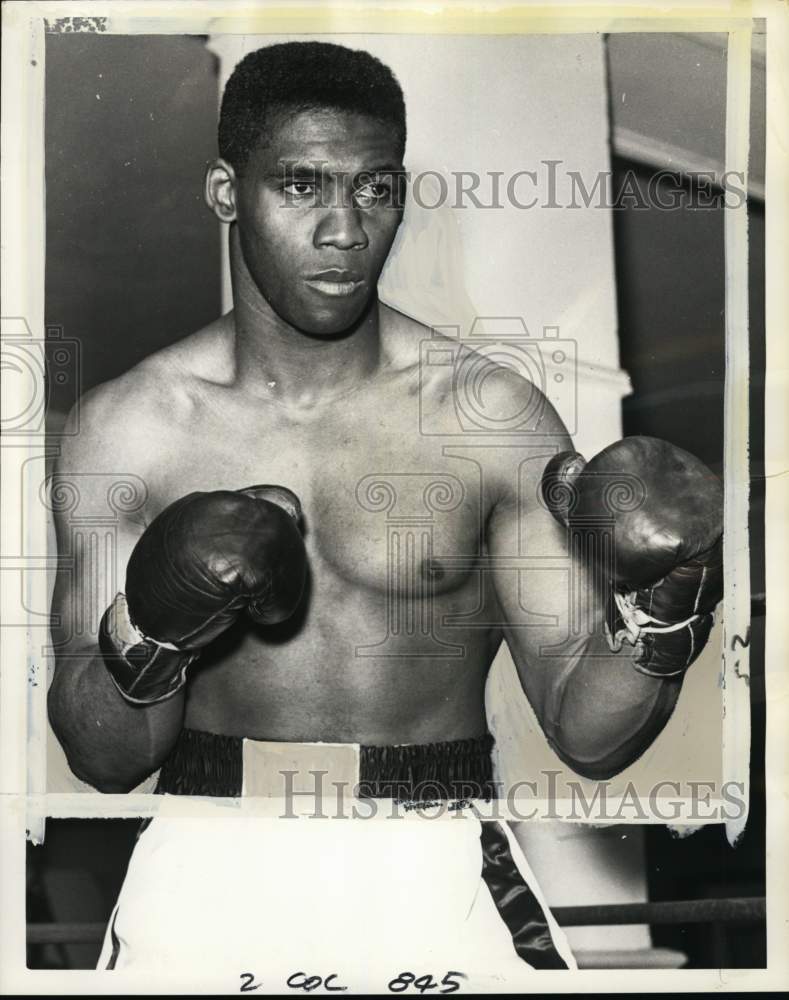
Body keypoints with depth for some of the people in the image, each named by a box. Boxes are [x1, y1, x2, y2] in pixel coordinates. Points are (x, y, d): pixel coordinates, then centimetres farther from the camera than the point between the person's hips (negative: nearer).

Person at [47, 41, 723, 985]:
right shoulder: (126, 426, -3)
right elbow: (103, 759, -2)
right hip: (206, 873, 1)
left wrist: (662, 609, -22)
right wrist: (142, 636, -20)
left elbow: (587, 736, -5)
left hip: (435, 875, 0)